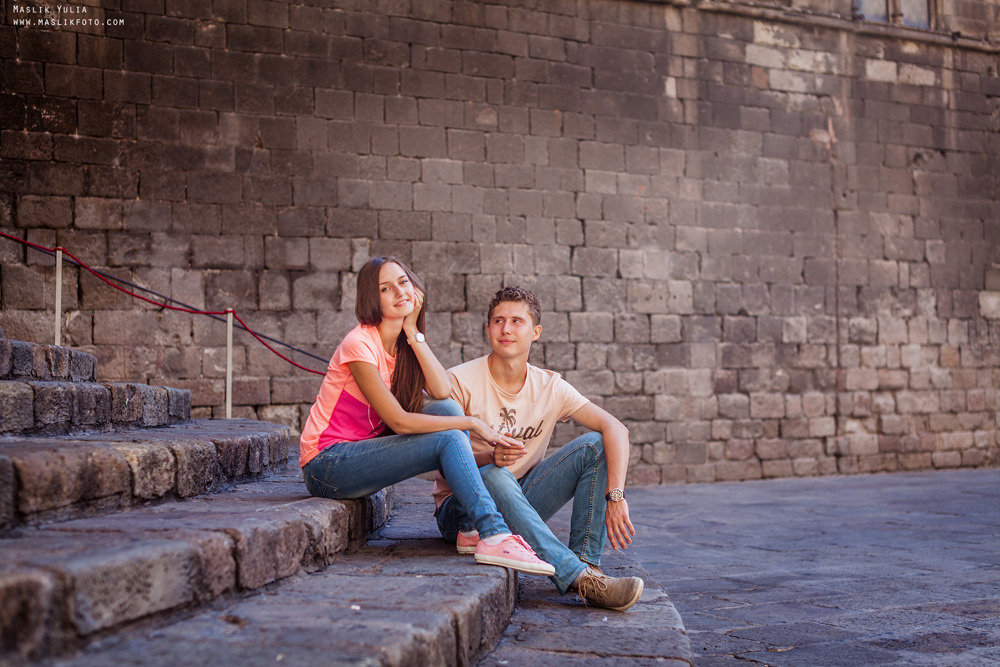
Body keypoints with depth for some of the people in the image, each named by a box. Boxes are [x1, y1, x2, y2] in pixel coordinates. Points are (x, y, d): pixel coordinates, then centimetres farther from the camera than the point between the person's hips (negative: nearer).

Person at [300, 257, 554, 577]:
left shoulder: (404, 344, 8)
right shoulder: (360, 344, -18)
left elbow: (443, 391, -10)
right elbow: (398, 421, -21)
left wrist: (413, 331, -10)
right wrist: (472, 424, -17)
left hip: (362, 449, 8)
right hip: (326, 465, -8)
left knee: (448, 409, -7)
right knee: (449, 439, -20)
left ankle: (471, 524, -11)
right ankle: (494, 536, -29)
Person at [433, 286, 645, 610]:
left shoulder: (549, 386, -2)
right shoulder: (460, 382, -12)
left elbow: (615, 429, -11)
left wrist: (615, 496, -25)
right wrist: (489, 457, -35)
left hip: (521, 503, 4)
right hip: (462, 507, -4)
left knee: (593, 445, -13)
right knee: (495, 477, -39)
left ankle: (587, 561, -22)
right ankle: (576, 577, -44)